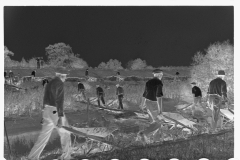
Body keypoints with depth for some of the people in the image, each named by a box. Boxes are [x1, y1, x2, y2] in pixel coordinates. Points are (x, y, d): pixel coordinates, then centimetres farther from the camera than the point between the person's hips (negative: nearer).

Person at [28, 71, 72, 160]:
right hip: (55, 111, -8)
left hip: (47, 111, 8)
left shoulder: (49, 84, 17)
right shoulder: (60, 83, -12)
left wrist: (44, 116, 26)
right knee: (65, 133, 7)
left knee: (44, 136, 10)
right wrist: (61, 117, -22)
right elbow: (59, 100, -20)